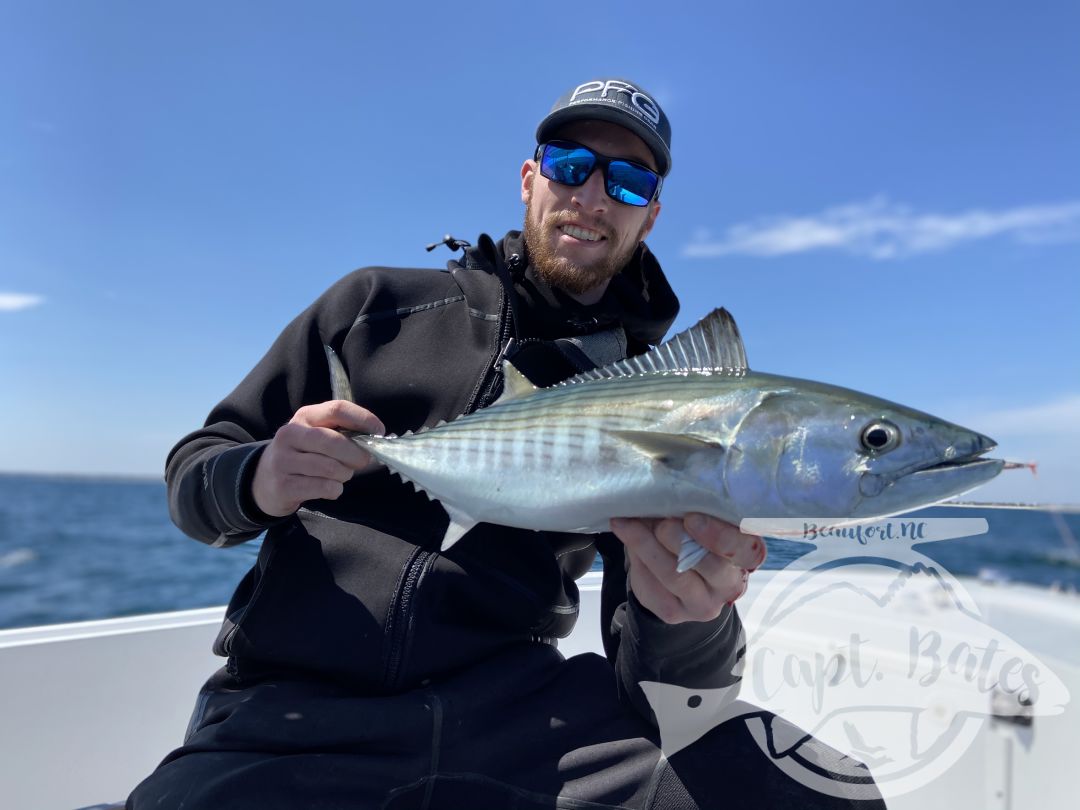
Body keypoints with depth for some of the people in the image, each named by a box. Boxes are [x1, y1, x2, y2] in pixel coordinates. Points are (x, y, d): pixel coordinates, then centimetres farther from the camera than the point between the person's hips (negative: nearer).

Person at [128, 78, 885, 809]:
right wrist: (258, 482, -14)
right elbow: (193, 467, 10)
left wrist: (689, 615, -24)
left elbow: (648, 658, 0)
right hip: (288, 709, 1)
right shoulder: (380, 303, 6)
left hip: (513, 706, 0)